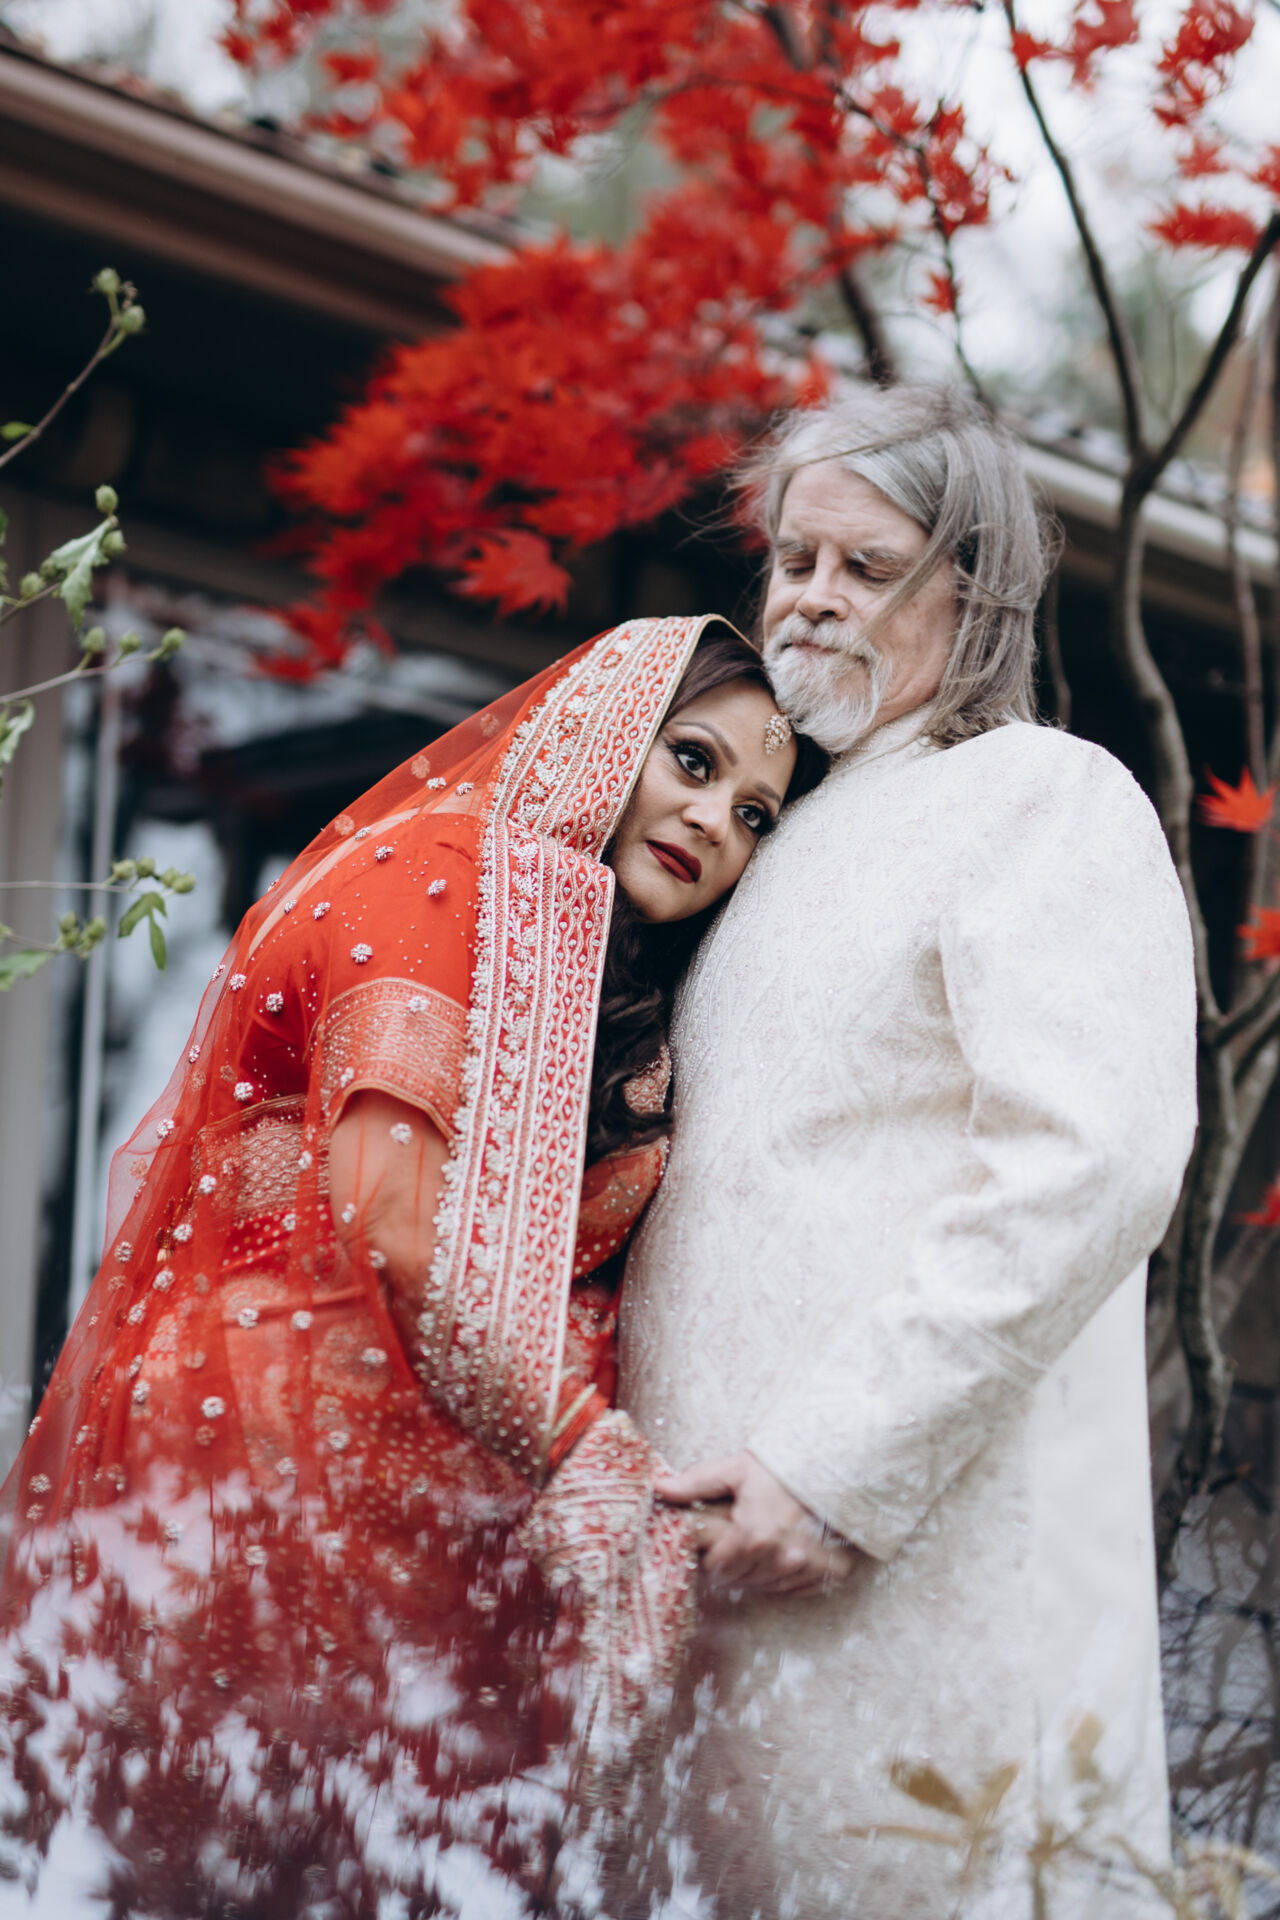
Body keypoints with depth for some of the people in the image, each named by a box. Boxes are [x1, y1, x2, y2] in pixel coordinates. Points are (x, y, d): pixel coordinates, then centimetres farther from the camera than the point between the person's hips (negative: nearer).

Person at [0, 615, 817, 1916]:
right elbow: (400, 1224, -18)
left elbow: (563, 1292, 11)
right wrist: (587, 1447, -9)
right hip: (271, 1463, -9)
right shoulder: (458, 867, -8)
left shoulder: (606, 990, 21)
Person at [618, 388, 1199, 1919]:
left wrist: (842, 1465, -20)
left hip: (921, 1563, -8)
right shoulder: (803, 840, 23)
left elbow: (1092, 1163, -18)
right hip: (715, 1558, 8)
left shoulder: (1049, 798, -3)